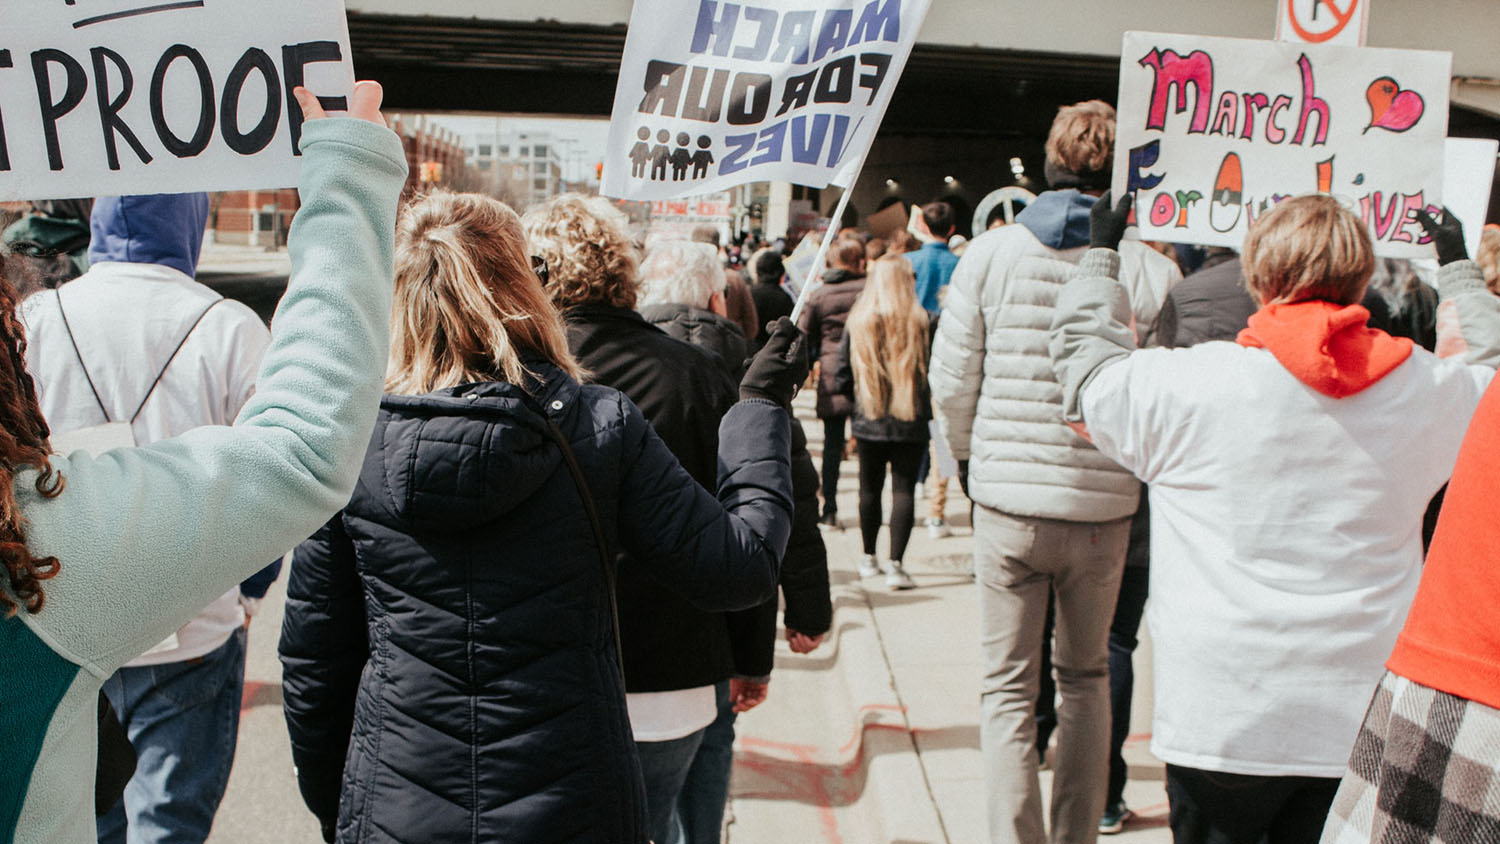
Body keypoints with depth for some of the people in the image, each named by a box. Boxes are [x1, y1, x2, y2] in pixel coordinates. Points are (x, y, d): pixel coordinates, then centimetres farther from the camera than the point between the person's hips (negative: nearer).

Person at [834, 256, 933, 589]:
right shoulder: (921, 321, -8)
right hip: (911, 422, -2)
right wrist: (924, 402, 11)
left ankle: (868, 559, 28)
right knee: (903, 490, 2)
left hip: (869, 422, 2)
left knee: (870, 489, 15)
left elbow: (842, 378, -1)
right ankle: (896, 565, -3)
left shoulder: (857, 321, -3)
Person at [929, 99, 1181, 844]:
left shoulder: (990, 255, -5)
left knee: (1009, 687, 11)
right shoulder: (1152, 271, -8)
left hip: (1007, 504, 0)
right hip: (1104, 509, 1)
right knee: (1086, 678, 20)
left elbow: (952, 385, -2)